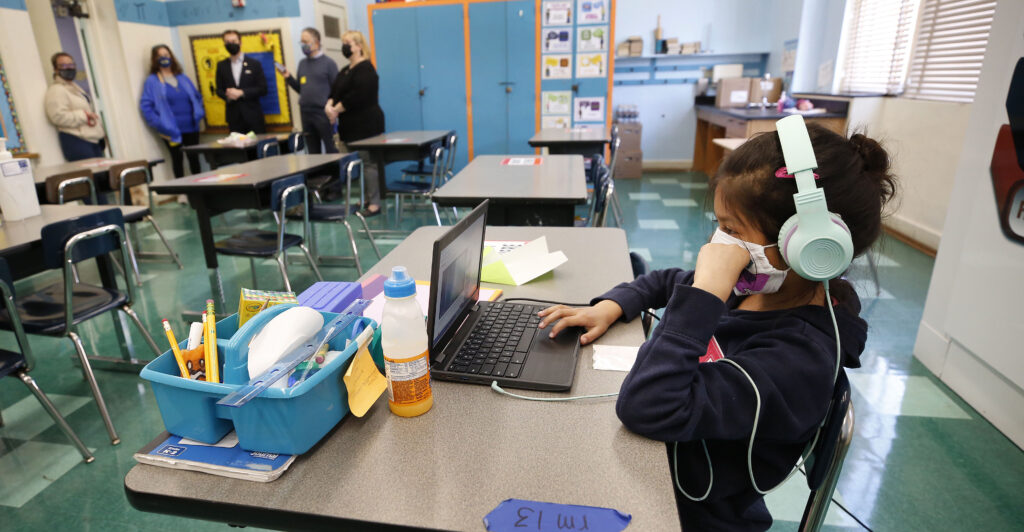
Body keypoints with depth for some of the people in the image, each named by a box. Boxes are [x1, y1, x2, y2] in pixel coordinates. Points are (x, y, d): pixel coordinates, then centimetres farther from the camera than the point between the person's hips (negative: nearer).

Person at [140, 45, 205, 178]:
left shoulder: (182, 78, 13)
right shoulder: (152, 81, -1)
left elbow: (197, 97, 20)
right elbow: (145, 105, -5)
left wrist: (199, 113, 5)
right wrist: (159, 123, -13)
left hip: (191, 127, 4)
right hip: (172, 130, -4)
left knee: (194, 157, 7)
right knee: (177, 159, 3)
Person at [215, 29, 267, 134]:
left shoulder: (254, 64, 4)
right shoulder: (221, 66, 12)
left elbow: (263, 89, -2)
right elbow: (219, 90, 13)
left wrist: (241, 92, -13)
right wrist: (228, 95, -10)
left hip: (253, 115, -2)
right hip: (233, 117, 2)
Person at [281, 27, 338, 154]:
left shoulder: (328, 63, -1)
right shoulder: (302, 63, 14)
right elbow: (300, 89, 16)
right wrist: (288, 77, 1)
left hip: (322, 112, -5)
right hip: (305, 113, 5)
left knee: (331, 149, -3)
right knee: (313, 151, 11)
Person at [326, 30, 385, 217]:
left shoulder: (365, 69, -9)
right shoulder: (346, 70, 20)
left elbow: (357, 96, -19)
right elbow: (335, 92, 19)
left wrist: (337, 109, -12)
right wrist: (329, 105, -3)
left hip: (366, 124, -9)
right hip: (350, 125, 9)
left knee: (368, 163, -8)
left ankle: (374, 203, -4)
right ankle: (368, 200, 17)